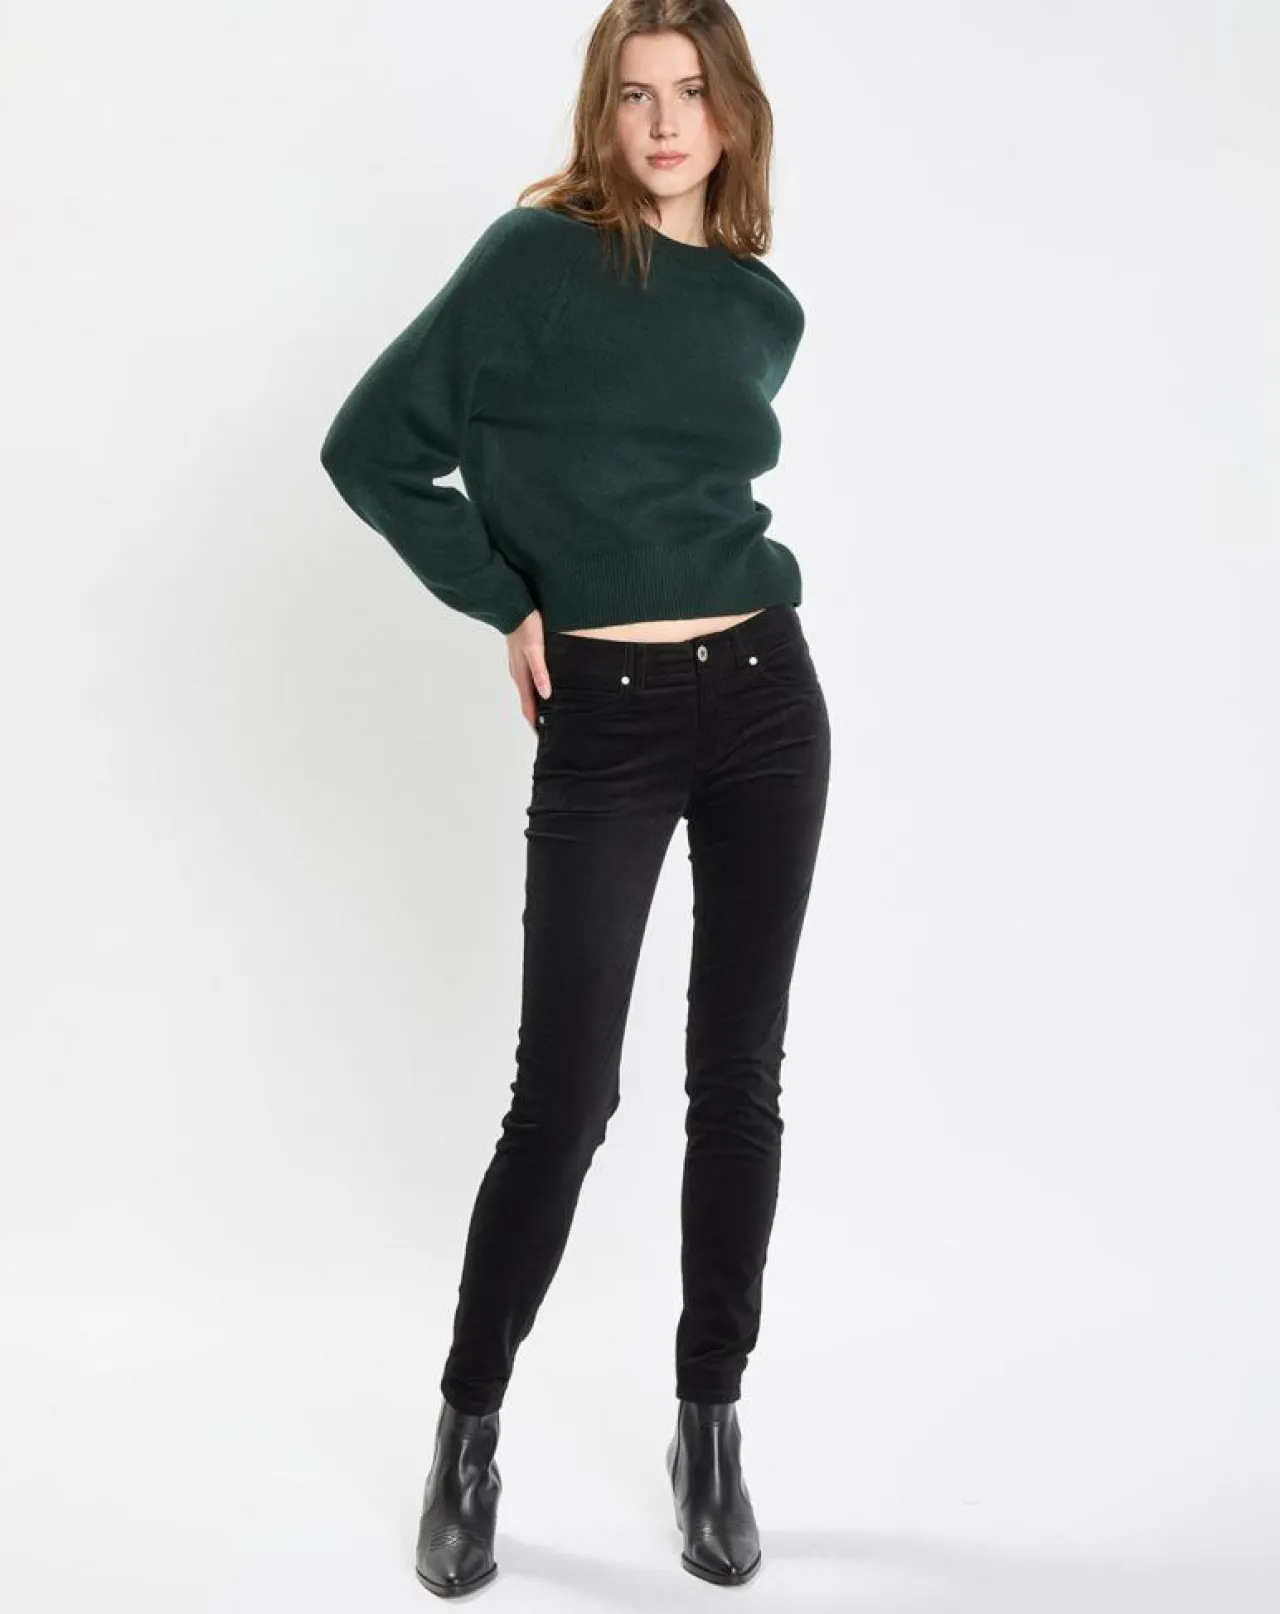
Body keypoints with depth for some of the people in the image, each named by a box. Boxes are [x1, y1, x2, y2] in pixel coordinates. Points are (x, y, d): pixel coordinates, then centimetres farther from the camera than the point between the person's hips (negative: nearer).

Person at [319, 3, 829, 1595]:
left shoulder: (763, 304, 11)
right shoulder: (538, 255, -4)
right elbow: (372, 447, -5)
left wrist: (726, 591, 9)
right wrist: (507, 602, -4)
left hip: (764, 694, 5)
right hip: (602, 716, -4)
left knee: (739, 1078, 7)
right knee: (565, 1093, -4)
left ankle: (711, 1426, 21)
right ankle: (468, 1430, 16)